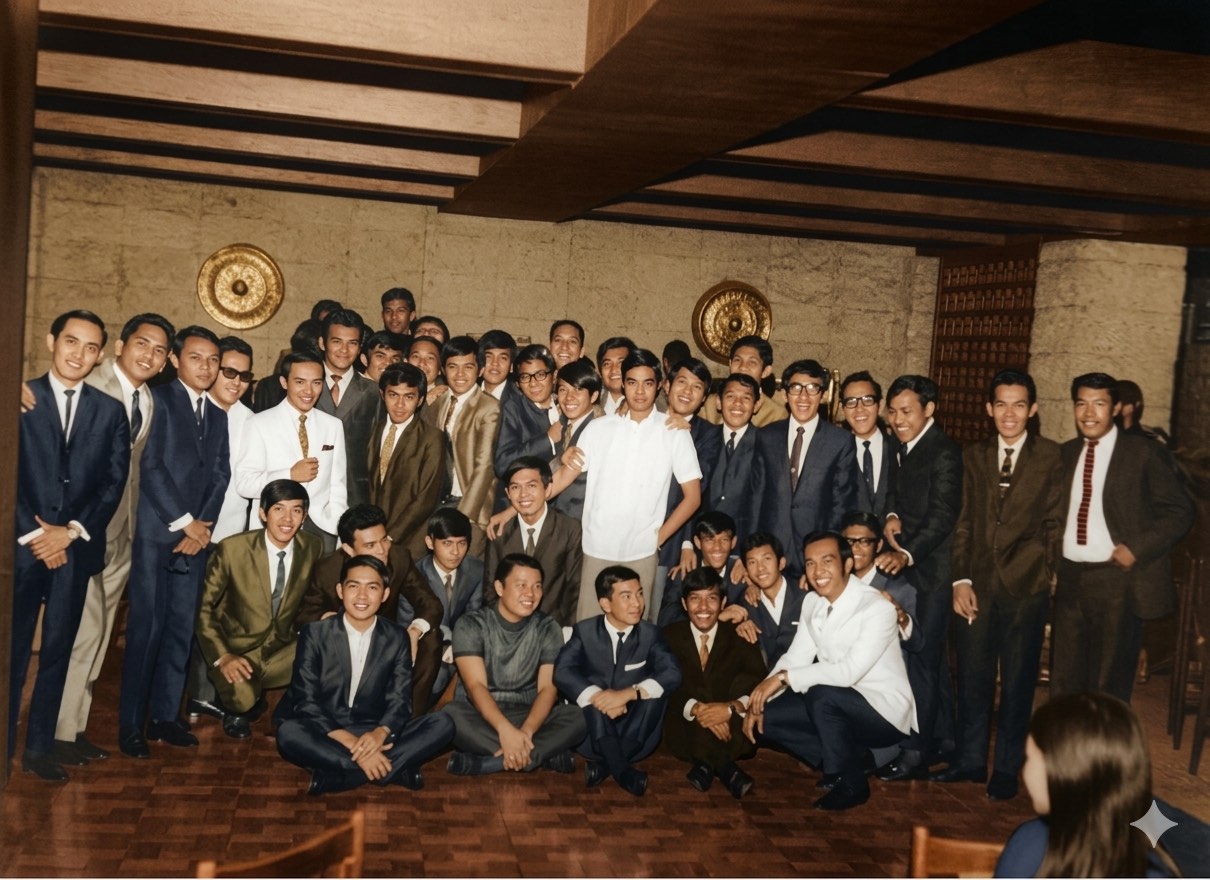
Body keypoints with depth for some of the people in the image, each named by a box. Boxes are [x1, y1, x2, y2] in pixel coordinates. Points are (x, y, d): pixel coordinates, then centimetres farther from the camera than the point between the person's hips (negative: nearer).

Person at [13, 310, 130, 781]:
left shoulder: (111, 411, 9)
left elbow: (115, 481, 4)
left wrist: (72, 531, -8)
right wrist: (33, 534, -9)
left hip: (76, 548, 2)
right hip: (23, 544, -2)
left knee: (57, 650, 8)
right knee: (13, 650, 1)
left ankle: (40, 745, 17)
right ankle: (5, 745, 13)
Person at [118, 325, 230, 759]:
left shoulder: (218, 414, 17)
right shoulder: (158, 400, -2)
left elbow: (220, 474, 12)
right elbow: (150, 465, -10)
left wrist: (203, 525, -2)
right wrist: (183, 522, -10)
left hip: (196, 534, 5)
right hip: (156, 531, -5)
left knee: (182, 627, 6)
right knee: (146, 626, -4)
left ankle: (165, 716, 15)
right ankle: (131, 724, 4)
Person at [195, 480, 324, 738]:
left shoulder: (314, 548, -5)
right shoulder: (232, 549, -15)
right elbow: (203, 606, -9)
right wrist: (222, 656, -20)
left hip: (282, 650, 4)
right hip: (238, 651, -4)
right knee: (242, 697, -34)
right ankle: (236, 706, 8)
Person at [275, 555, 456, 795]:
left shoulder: (397, 638, 4)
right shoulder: (315, 634, -4)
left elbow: (400, 700, -2)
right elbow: (305, 701, -11)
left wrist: (381, 733, -26)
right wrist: (350, 743, -25)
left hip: (374, 735, 2)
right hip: (326, 734, -2)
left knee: (443, 725, -19)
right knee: (288, 734, -34)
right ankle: (395, 769, -29)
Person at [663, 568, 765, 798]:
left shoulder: (739, 637, 7)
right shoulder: (670, 636, 6)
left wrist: (732, 707, -27)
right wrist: (696, 709, -26)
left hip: (731, 731, 2)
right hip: (686, 729, -2)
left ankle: (707, 764, -18)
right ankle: (724, 766, -16)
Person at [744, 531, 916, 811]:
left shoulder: (878, 609, -22)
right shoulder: (812, 602, 2)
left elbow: (849, 672, -30)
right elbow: (795, 658, 3)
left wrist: (784, 677, -30)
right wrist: (759, 700, -12)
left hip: (885, 711, -7)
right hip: (837, 705, 7)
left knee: (821, 695, -34)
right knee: (764, 717, -6)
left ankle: (850, 782, -11)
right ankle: (850, 757, 5)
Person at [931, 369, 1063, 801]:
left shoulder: (1052, 457, -2)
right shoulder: (973, 457, 9)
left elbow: (1054, 524, -2)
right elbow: (962, 523, 6)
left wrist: (1042, 573, -10)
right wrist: (961, 579, -2)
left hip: (1025, 587, -3)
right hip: (977, 586, 3)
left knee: (1017, 681, 8)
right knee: (972, 676, 9)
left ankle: (1007, 769, 21)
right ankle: (970, 761, 24)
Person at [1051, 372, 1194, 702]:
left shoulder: (1145, 452, -4)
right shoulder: (1066, 453, 12)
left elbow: (1180, 511, -5)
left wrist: (1137, 549, -13)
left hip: (1117, 579, -5)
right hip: (1069, 578, 5)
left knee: (1108, 687, 4)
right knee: (1064, 681, 10)